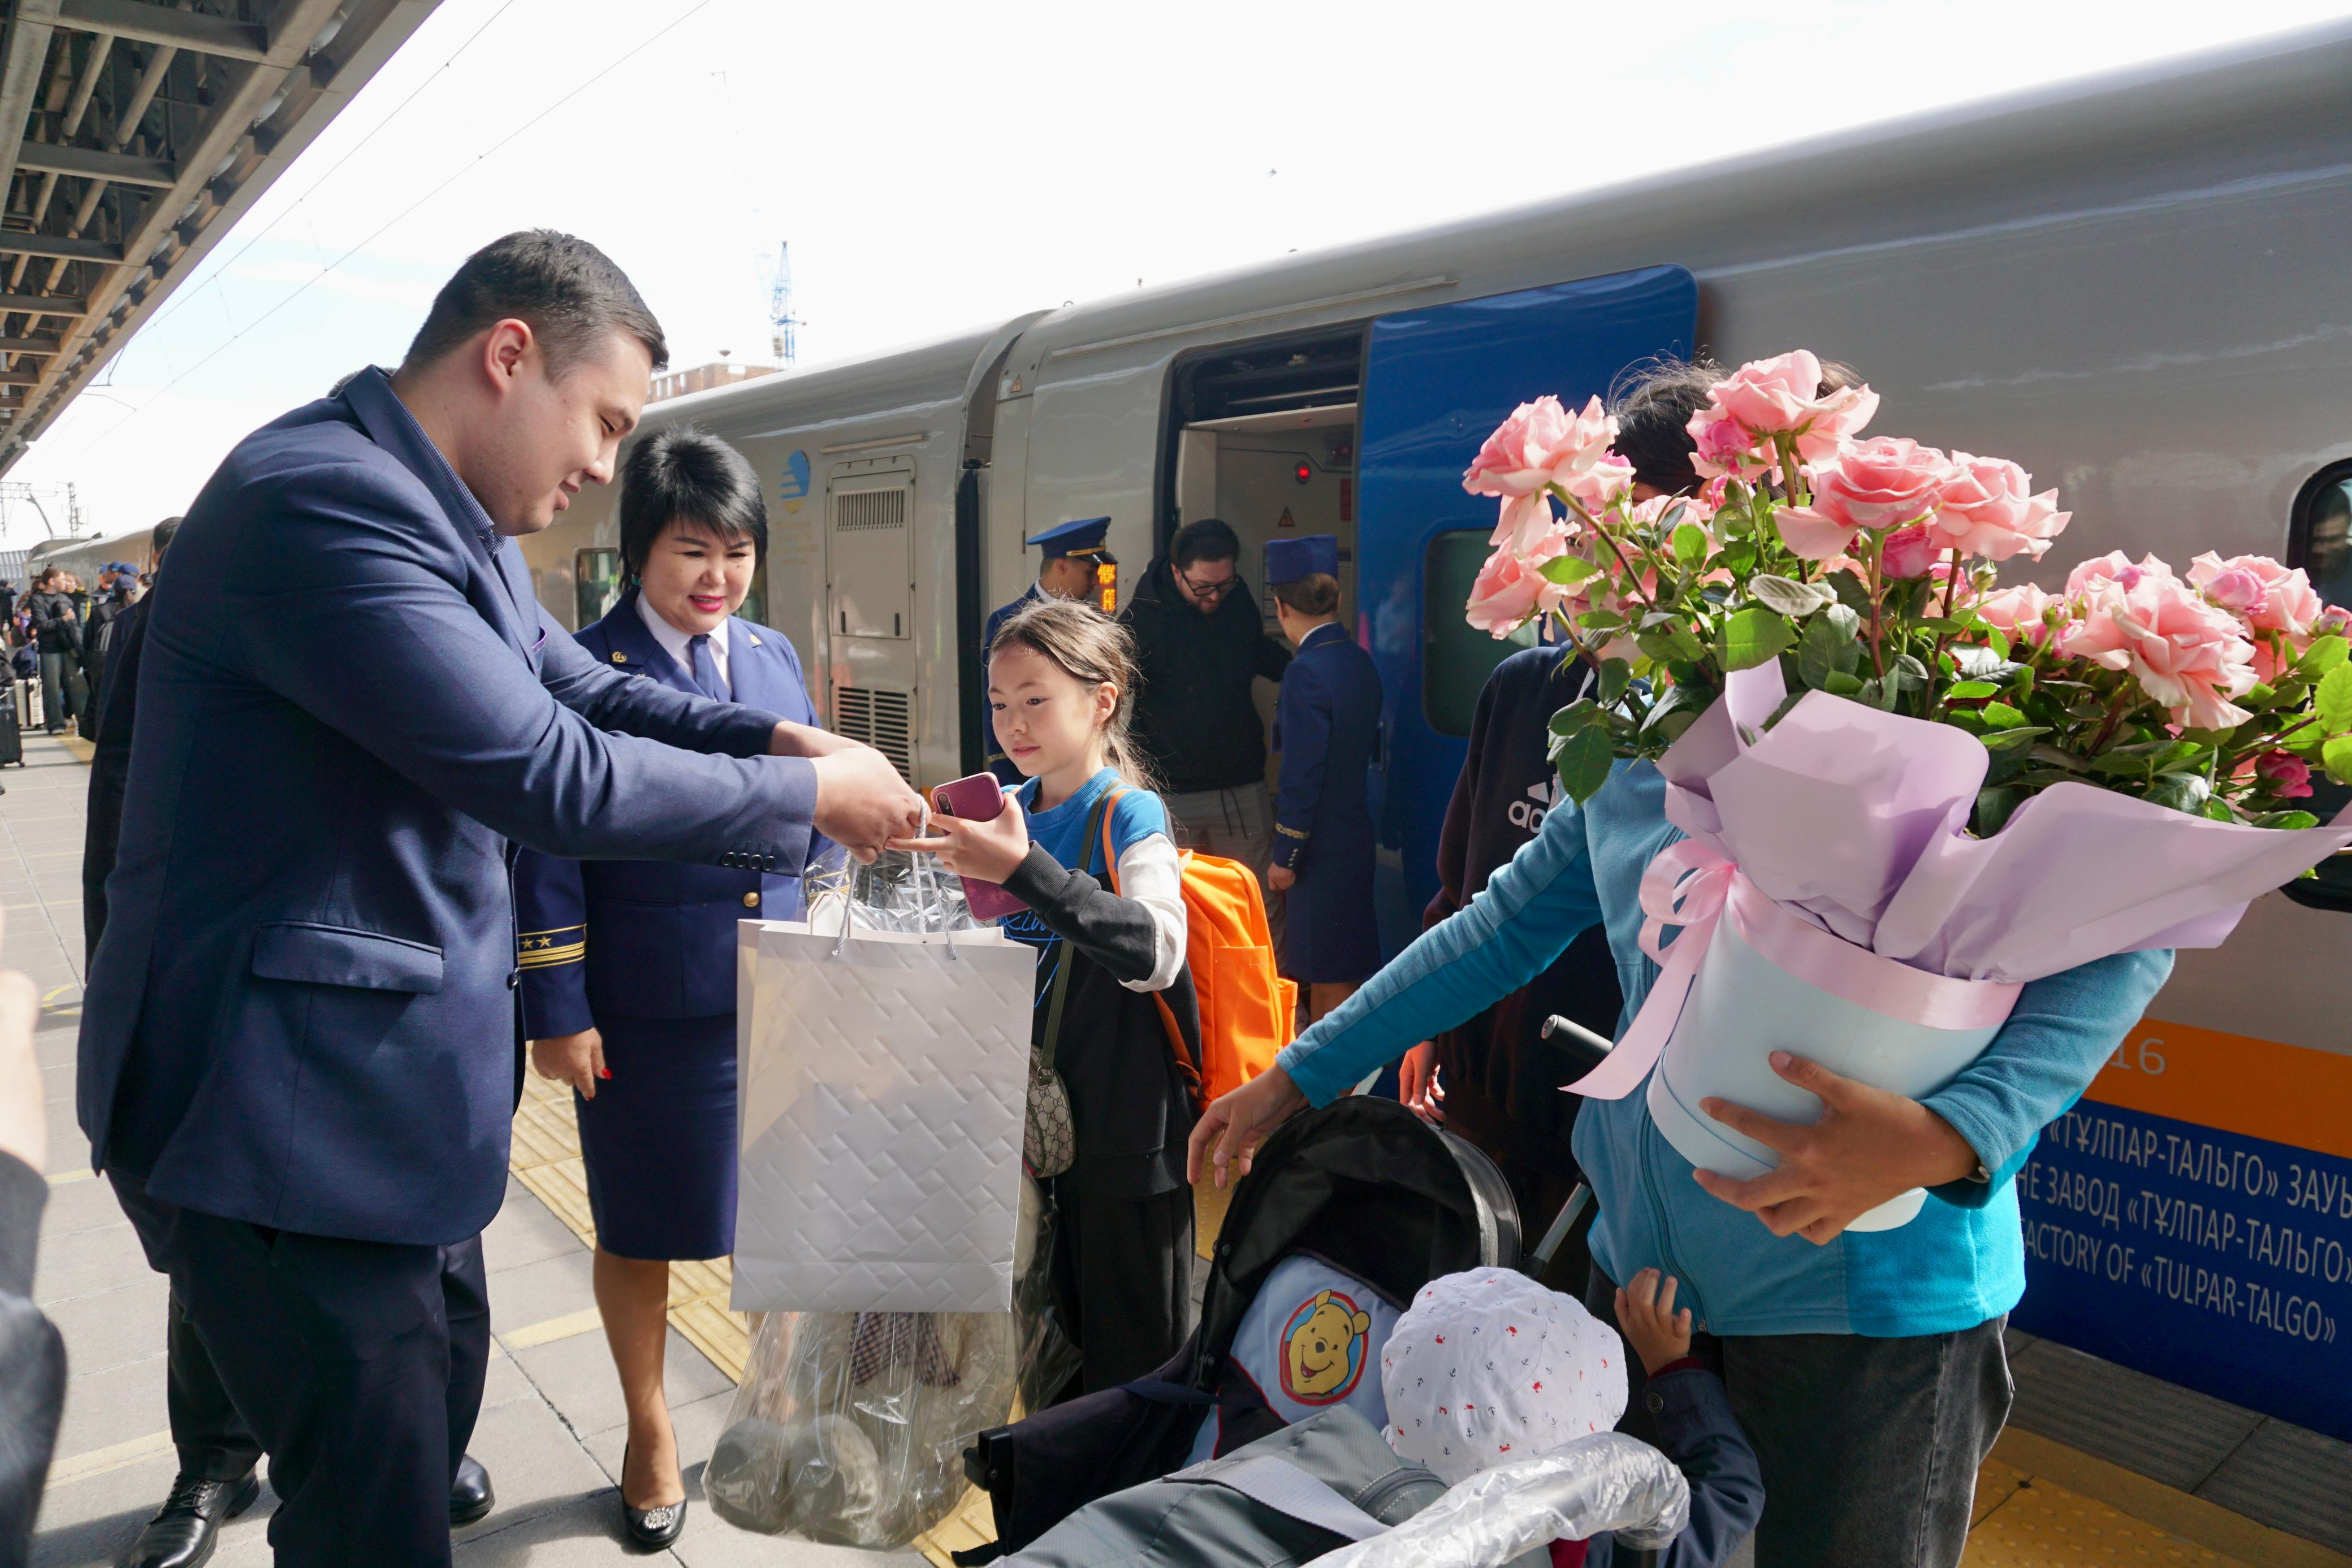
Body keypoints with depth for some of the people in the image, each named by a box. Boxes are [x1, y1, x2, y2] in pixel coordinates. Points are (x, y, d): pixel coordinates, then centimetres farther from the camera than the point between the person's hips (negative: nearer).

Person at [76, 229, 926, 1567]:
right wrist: (810, 796, -18)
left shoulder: (451, 522, 8)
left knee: (443, 1381, 26)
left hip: (394, 1080, 10)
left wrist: (784, 736, -3)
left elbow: (586, 689, 13)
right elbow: (550, 777, -29)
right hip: (287, 1114, -10)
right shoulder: (327, 498, -24)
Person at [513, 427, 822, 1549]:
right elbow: (548, 853, -9)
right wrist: (557, 1012, -10)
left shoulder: (774, 658, 7)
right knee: (640, 1231, 14)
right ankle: (649, 1433, 37)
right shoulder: (586, 668, -9)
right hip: (649, 1008, -4)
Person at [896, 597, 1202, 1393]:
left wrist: (1025, 871, -38)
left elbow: (1157, 951, -32)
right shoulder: (1008, 813, 6)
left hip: (1127, 1133, -6)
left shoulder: (1129, 815, -13)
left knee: (1134, 1356, 6)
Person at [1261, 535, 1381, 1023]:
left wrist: (1285, 856, -12)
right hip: (1354, 832, 9)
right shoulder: (1360, 662, 6)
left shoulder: (1306, 673, -19)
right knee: (1320, 964, 20)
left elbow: (1302, 775, -20)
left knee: (1333, 974, 2)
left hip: (1321, 846, -8)